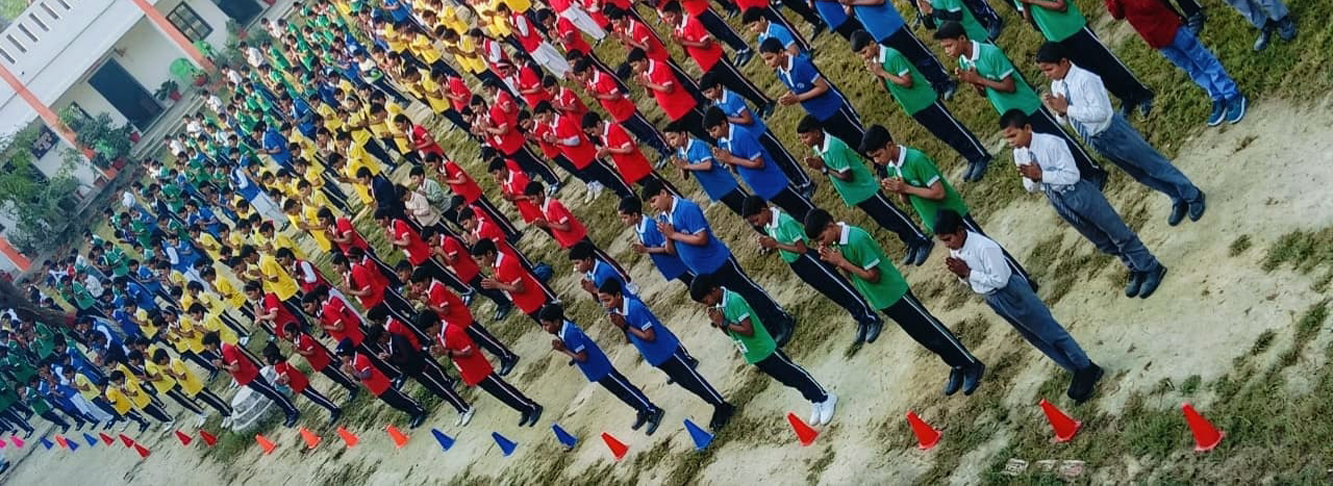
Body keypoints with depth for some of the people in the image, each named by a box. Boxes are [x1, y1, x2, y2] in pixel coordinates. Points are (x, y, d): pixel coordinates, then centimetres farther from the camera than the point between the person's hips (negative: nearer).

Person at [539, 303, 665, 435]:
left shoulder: (570, 333, -29)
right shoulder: (562, 330, 0)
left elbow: (582, 356, -27)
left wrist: (563, 350, -21)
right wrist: (560, 346, -8)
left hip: (600, 368, -9)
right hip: (596, 370, 9)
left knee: (624, 390, 0)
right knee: (621, 391, 20)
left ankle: (653, 412, 10)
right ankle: (643, 411, 33)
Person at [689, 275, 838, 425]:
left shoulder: (734, 301, -27)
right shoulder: (718, 306, 0)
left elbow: (748, 330, -29)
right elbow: (730, 332, 11)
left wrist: (724, 323, -24)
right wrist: (718, 323, -8)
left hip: (764, 350, -8)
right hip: (753, 355, 8)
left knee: (794, 374, 3)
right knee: (787, 378, 17)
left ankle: (825, 399, 16)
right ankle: (815, 402, 29)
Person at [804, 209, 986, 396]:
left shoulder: (857, 239, -28)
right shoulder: (836, 243, -1)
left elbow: (873, 276, -24)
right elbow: (852, 276, 6)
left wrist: (842, 262, -24)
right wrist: (834, 262, -11)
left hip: (894, 294, -8)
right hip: (882, 301, 8)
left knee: (931, 332, 1)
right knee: (923, 335, 17)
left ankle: (971, 366, 15)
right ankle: (958, 367, 30)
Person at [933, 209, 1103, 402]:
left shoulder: (984, 247, -27)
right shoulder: (955, 251, -2)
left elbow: (999, 280, -25)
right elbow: (970, 281, 10)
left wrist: (968, 272, -23)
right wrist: (961, 275, -12)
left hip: (1011, 293, -9)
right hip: (993, 299, 9)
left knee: (1051, 332, 4)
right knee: (1037, 339, 17)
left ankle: (1087, 369, 18)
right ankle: (1078, 372, 29)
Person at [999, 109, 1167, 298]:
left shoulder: (1050, 143, -27)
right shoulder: (1018, 154, -7)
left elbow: (1072, 175, -26)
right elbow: (1031, 187, 3)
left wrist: (1041, 174, -29)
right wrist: (1032, 178, -20)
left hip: (1080, 194, -7)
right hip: (1058, 202, 7)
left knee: (1117, 233, 8)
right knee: (1102, 242, 20)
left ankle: (1151, 268, 27)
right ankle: (1137, 271, 39)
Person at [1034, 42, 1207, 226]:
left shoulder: (1085, 79, -26)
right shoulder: (1056, 86, -3)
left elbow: (1100, 113, -31)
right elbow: (1066, 119, 6)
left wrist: (1067, 108, -29)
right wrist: (1058, 110, -17)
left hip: (1113, 132, -7)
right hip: (1096, 141, 8)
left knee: (1153, 164, 10)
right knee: (1140, 174, 21)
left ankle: (1193, 196, 31)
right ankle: (1178, 200, 41)